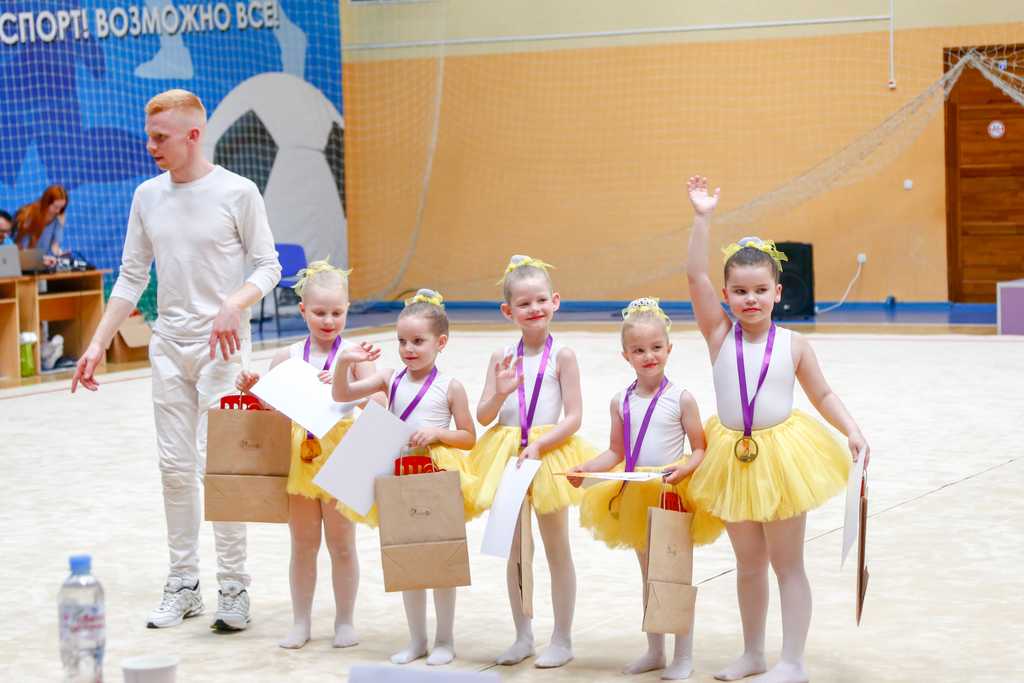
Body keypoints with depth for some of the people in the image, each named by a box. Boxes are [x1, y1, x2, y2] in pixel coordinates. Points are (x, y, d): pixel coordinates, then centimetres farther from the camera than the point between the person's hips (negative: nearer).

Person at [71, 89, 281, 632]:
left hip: (220, 345, -5)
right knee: (175, 467, 6)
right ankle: (183, 584, 15)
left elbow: (267, 265, -2)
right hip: (168, 344, 5)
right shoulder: (147, 196, 8)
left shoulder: (237, 193, -6)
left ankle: (234, 586, 0)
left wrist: (233, 306, -21)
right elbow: (131, 278, 12)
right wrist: (98, 344, 6)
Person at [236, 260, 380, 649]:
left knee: (341, 544, 7)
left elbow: (379, 402, -12)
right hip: (298, 454, 2)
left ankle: (344, 621, 19)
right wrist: (250, 389, -6)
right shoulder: (287, 356, 4)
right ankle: (300, 622, 20)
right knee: (302, 545, 11)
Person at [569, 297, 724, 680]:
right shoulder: (621, 402, 2)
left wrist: (684, 468, -27)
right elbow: (616, 452, 7)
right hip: (634, 499, 5)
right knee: (649, 576, 16)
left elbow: (700, 449, -7)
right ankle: (654, 651, 28)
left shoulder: (681, 399, -9)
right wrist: (586, 469, -8)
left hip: (675, 495, -5)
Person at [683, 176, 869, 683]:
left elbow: (823, 395, 5)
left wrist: (852, 430, -10)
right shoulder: (720, 335, -4)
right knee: (748, 564, 15)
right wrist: (702, 219, -18)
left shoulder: (792, 345, -4)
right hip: (734, 456, 2)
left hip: (782, 454, -2)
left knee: (786, 563, 3)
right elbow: (696, 277, -13)